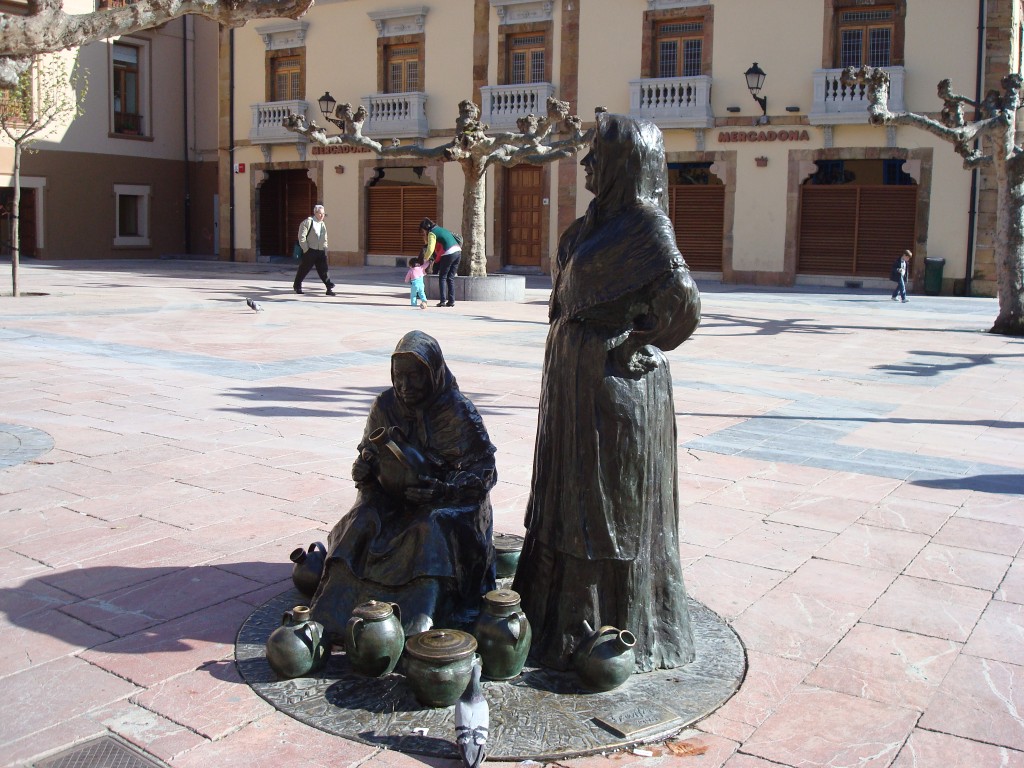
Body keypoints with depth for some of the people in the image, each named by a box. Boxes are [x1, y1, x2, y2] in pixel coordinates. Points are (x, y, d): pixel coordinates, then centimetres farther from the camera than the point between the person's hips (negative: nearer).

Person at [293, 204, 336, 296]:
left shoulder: (323, 224, 15)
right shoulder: (308, 222, -6)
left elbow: (325, 239, 23)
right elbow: (302, 237, -11)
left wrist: (325, 249, 12)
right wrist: (306, 250, -13)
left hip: (321, 252, 5)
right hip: (310, 251, -5)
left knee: (323, 270, 0)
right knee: (303, 269, 5)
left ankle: (330, 288, -3)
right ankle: (297, 286, 21)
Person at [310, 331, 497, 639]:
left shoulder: (459, 411, -11)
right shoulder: (385, 406, 0)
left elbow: (485, 473, -10)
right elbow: (370, 455, 11)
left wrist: (440, 488, -26)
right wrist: (363, 469, -14)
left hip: (449, 500, -3)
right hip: (393, 498, 3)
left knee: (431, 532, -35)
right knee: (361, 522, -26)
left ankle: (416, 630, -43)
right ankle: (328, 622, -33)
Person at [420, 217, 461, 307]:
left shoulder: (432, 233, -1)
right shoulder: (441, 229, 25)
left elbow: (430, 249, -11)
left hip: (449, 254, -8)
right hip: (458, 252, 8)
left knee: (442, 277, 4)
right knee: (451, 278, 12)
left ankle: (443, 301, -1)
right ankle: (451, 301, 10)